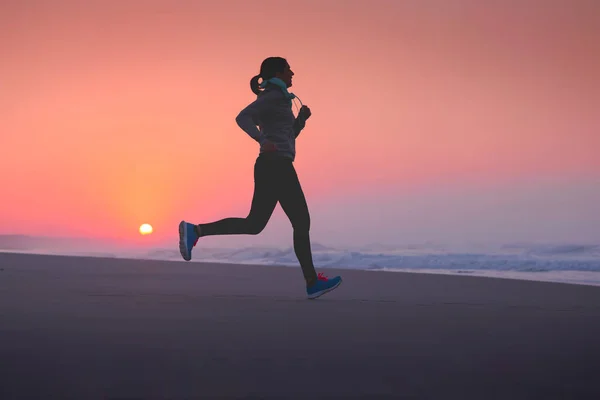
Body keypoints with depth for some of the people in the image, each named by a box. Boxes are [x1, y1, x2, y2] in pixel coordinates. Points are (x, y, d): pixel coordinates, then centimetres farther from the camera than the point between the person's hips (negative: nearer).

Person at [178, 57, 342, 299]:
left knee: (253, 225, 6)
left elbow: (289, 137, 28)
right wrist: (262, 140, -32)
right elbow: (242, 117, -19)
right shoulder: (272, 96, -5)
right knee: (301, 222, -4)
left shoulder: (275, 100, 25)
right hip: (277, 166, -10)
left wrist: (302, 117, 13)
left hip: (270, 168, 10)